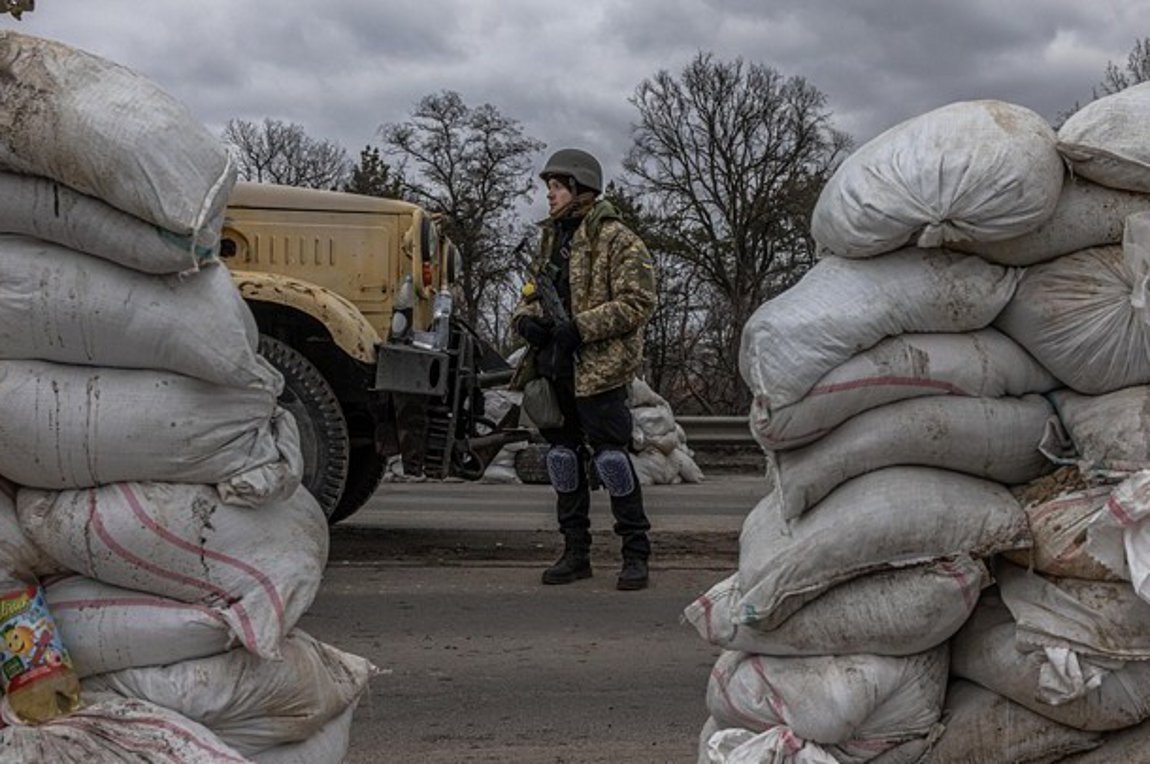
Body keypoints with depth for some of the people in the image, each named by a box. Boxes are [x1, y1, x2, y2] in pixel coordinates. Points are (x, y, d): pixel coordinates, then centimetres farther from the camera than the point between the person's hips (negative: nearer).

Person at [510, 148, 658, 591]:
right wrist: (526, 321, 0)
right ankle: (575, 552, 20)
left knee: (609, 454, -8)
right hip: (552, 367, 8)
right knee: (563, 455, 11)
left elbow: (638, 302, -14)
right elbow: (529, 295, 24)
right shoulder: (551, 239, 18)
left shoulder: (617, 240, -7)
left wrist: (579, 327, -20)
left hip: (599, 368, -8)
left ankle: (636, 554, 2)